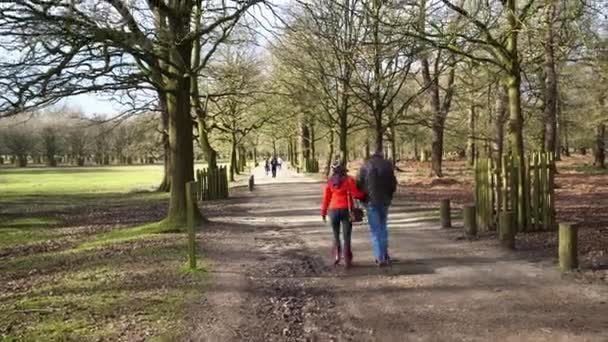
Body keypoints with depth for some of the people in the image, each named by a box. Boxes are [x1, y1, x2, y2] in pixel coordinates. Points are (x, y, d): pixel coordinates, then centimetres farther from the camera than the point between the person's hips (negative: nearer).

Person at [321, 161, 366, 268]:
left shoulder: (330, 182, 4)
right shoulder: (349, 180, -7)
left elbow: (326, 198, 5)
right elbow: (355, 194, -12)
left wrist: (323, 213, 12)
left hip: (333, 211, 3)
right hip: (346, 210, -3)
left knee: (336, 235, 21)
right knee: (346, 236, 3)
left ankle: (337, 255, 8)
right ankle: (347, 261, 1)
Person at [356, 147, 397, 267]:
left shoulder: (365, 166, -4)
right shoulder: (388, 165, -1)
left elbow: (358, 184, -5)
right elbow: (393, 184, 1)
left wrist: (363, 198, 10)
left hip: (371, 201, -2)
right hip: (385, 201, 2)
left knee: (375, 230, 2)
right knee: (383, 227, 19)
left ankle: (380, 258, -1)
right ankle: (385, 254, 22)